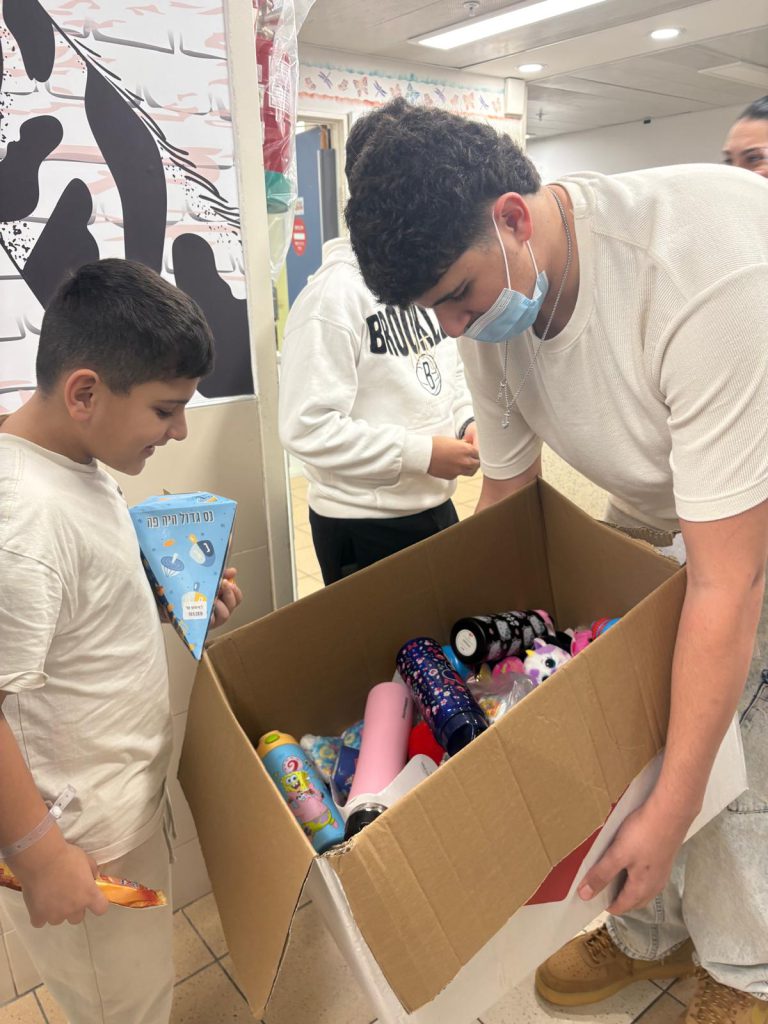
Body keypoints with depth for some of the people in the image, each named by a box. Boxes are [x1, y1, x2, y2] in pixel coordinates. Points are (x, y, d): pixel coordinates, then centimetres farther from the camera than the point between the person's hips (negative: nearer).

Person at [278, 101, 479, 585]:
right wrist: (421, 452, -21)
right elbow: (308, 426, -24)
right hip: (363, 525, -7)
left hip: (436, 504, 8)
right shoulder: (336, 292, -18)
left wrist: (467, 422, -3)